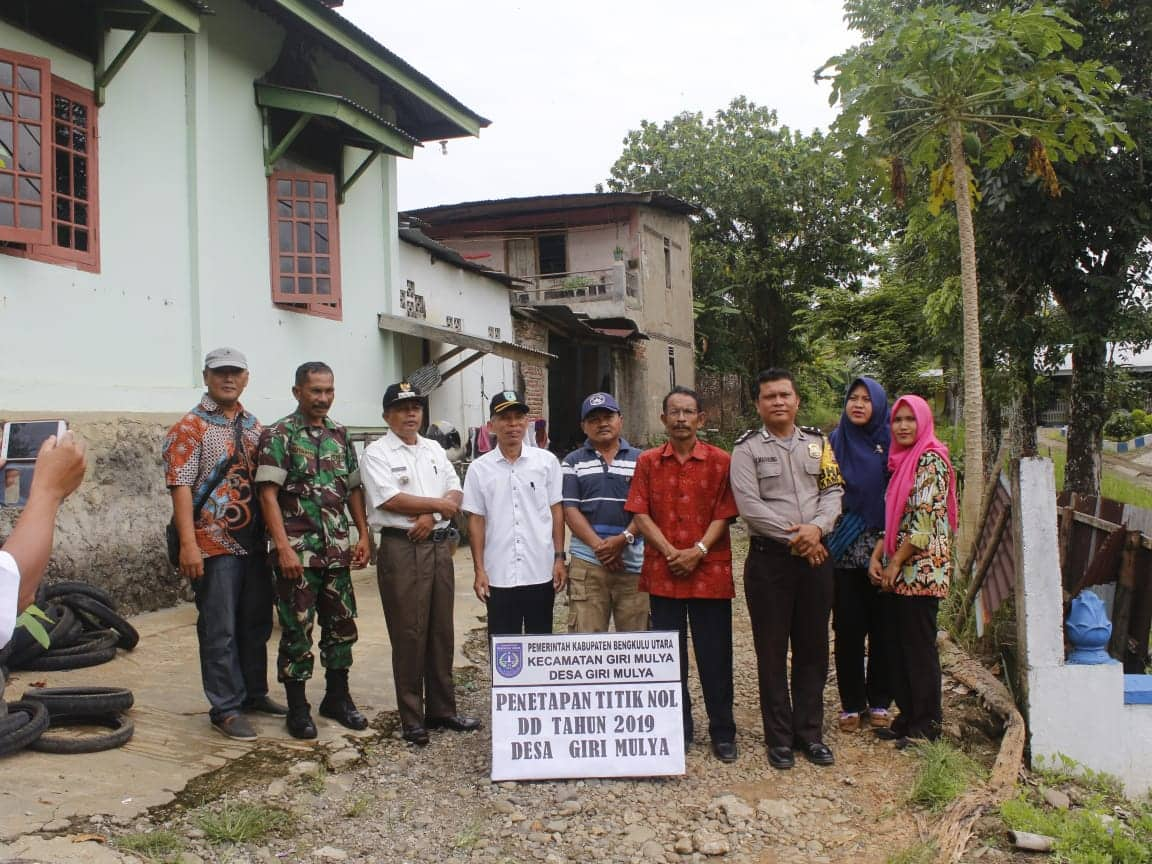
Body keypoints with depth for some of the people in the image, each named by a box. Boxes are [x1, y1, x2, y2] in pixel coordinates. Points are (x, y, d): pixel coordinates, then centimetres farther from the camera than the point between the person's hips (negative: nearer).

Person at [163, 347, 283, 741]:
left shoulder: (254, 427, 14)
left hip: (255, 544, 7)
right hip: (214, 546, -6)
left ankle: (254, 693, 29)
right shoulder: (190, 428, -6)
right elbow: (181, 487, -13)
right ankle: (225, 708, 11)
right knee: (220, 630, 1)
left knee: (256, 624, 15)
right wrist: (188, 543, -21)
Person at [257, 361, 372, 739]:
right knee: (297, 629, 2)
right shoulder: (279, 435, -6)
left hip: (338, 550, 6)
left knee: (341, 625, 11)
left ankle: (337, 698, 25)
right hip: (298, 551, -6)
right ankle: (297, 708, 13)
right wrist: (284, 548, -19)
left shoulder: (340, 435, 11)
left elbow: (354, 488, 16)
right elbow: (268, 494, -12)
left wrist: (364, 535, 8)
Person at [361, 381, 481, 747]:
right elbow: (390, 499, -15)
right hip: (402, 549, -6)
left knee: (441, 632, 11)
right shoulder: (377, 453, -3)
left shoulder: (434, 450, 16)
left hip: (439, 545, 6)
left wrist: (431, 516, -11)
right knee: (409, 635, -2)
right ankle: (412, 719, 7)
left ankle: (442, 710, 21)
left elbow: (455, 494, 9)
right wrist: (439, 504, -6)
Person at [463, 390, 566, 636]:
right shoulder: (479, 469, 2)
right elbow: (476, 521, 3)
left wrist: (559, 558, 0)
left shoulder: (547, 461, 2)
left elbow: (556, 511, 5)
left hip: (541, 572, 0)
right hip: (499, 576, 0)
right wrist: (479, 570, 0)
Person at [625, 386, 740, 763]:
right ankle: (676, 731, 22)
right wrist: (671, 553, -12)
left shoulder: (719, 461, 1)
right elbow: (641, 514, -1)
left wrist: (698, 552, -15)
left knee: (715, 656, 5)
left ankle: (723, 732, 18)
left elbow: (723, 515, -3)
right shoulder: (648, 462, 5)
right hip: (663, 573, 2)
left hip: (710, 572, -1)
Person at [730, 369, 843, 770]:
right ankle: (780, 738, 13)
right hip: (769, 559, -3)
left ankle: (809, 732, 21)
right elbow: (749, 505, -10)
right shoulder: (747, 448, -1)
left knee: (812, 648, 9)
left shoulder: (817, 442, 11)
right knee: (772, 651, 3)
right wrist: (793, 536, -13)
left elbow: (833, 491, 5)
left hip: (815, 556, 4)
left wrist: (816, 528, -14)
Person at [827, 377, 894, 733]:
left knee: (882, 626, 5)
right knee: (848, 628, 3)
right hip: (844, 549, 0)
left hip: (883, 547, 0)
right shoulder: (834, 443, 7)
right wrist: (825, 532, -5)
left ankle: (879, 702, 17)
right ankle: (851, 704, 13)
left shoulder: (890, 443, 4)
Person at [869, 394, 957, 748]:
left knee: (919, 646, -1)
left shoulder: (931, 460, -11)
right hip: (900, 570, 9)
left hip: (922, 567, -8)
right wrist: (877, 556, 4)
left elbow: (925, 519, -17)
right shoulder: (901, 461, 15)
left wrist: (895, 562, -13)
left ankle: (927, 724, 10)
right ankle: (907, 716, 22)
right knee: (901, 644, 12)